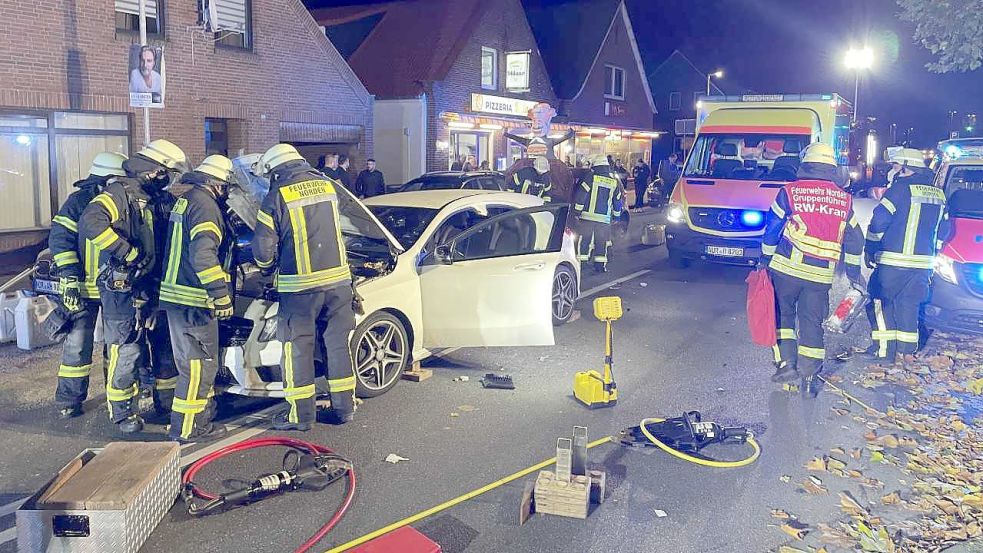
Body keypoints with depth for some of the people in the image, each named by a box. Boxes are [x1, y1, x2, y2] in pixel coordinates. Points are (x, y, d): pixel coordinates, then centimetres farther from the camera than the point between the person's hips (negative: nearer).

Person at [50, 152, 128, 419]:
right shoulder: (79, 201, -6)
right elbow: (60, 238, -10)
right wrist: (69, 278, -17)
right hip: (83, 287, -4)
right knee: (78, 342, 0)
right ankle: (68, 399, 11)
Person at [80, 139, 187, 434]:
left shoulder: (154, 198, 14)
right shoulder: (120, 193, -14)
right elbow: (90, 223, -30)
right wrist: (128, 252, -26)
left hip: (146, 285, 9)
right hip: (122, 287, -9)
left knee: (145, 345, 18)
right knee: (125, 350, -3)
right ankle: (120, 412, 9)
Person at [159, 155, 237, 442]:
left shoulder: (185, 199, 18)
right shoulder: (205, 204, -14)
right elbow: (203, 254, -26)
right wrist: (221, 295, -25)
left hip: (175, 295, 10)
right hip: (193, 300, -10)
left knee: (198, 363, 19)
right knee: (199, 365, -3)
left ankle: (203, 419, 29)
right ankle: (186, 429, 4)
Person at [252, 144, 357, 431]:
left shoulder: (277, 196, -6)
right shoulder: (327, 185, 10)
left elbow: (263, 247, -6)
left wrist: (268, 267, 14)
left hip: (300, 283, -5)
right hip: (338, 277, 5)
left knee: (298, 346, 7)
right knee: (338, 343, 12)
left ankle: (300, 414, 14)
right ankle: (344, 407, 20)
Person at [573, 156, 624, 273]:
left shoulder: (590, 177, -3)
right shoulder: (614, 183, 9)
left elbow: (579, 195, -8)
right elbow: (618, 202, 17)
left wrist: (577, 211, -1)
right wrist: (616, 216, 28)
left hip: (587, 216, -3)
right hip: (604, 219, 3)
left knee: (583, 241, 3)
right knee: (602, 242, 10)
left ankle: (580, 262, 2)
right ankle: (600, 265, 11)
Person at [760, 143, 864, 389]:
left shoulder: (789, 192, -2)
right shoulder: (844, 199, 8)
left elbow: (772, 230, 1)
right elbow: (855, 239, 15)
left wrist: (766, 259, 13)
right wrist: (853, 271, 25)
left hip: (787, 267, -2)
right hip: (822, 274, 3)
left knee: (783, 314, 13)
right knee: (812, 321, 10)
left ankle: (786, 363, 3)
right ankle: (808, 373, 13)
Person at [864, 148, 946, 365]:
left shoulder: (901, 188, -10)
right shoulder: (938, 194, 14)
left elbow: (879, 221, -13)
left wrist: (870, 249, -2)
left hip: (894, 261, -7)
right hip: (923, 263, 7)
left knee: (879, 302, 3)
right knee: (909, 303, 16)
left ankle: (885, 351, 1)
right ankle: (907, 350, 20)